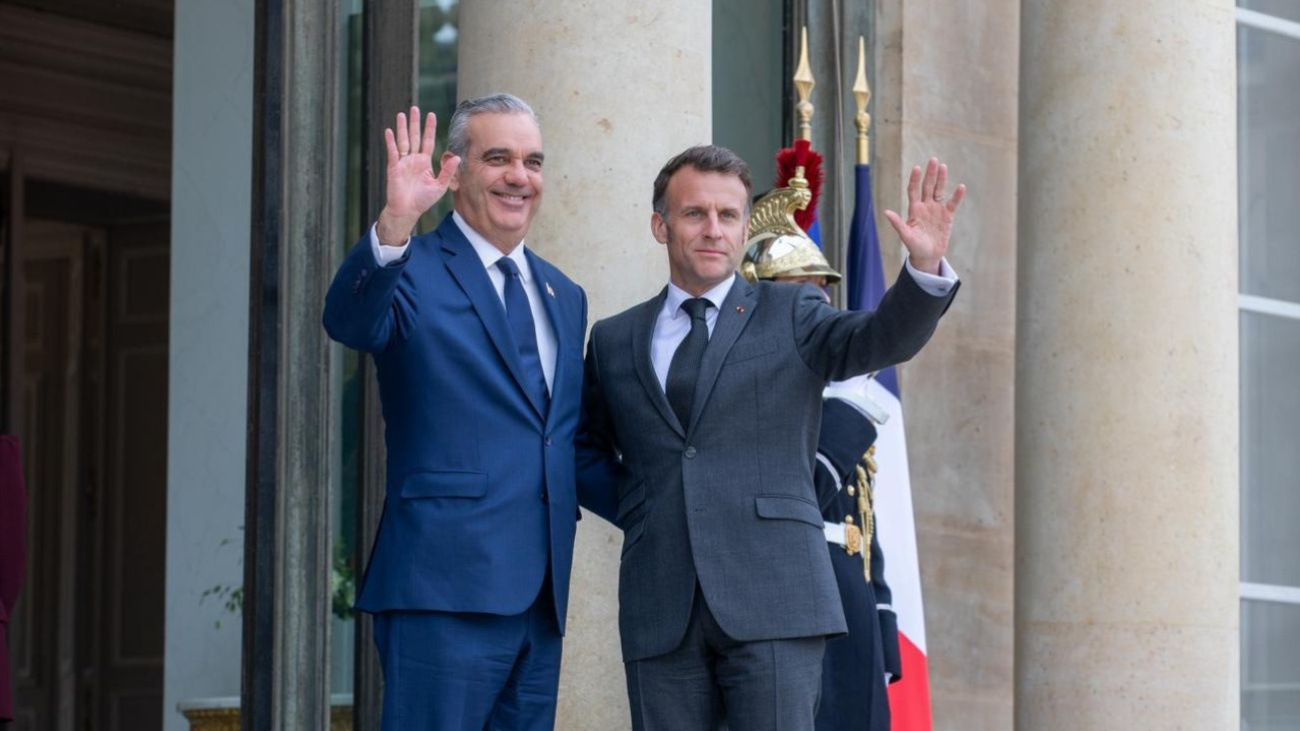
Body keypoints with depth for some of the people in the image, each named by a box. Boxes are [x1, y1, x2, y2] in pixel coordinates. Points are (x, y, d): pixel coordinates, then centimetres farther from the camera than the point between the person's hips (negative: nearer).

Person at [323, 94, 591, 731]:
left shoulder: (565, 297, 20)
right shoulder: (412, 271, -1)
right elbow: (349, 321, -24)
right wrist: (393, 226, -40)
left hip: (541, 599, 7)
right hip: (447, 592, -7)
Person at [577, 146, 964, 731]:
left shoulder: (790, 316, 9)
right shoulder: (614, 341, 16)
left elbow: (881, 338, -9)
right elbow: (586, 449, 28)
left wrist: (925, 266, -27)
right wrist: (633, 509, 11)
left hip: (772, 601, -2)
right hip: (660, 612, 3)